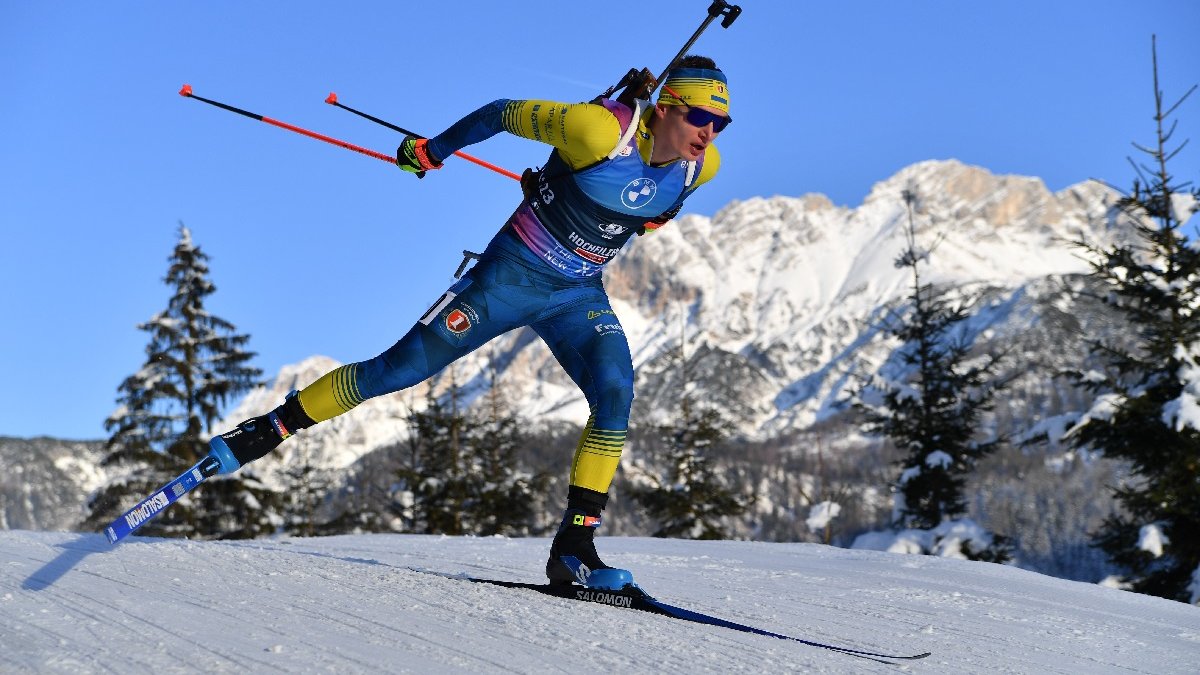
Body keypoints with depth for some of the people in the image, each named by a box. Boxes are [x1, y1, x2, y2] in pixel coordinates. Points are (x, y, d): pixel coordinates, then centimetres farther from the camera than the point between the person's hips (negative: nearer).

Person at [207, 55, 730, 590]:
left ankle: (573, 549, -15)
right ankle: (269, 429, 14)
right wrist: (432, 151, -1)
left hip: (580, 294, 4)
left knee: (616, 394, -20)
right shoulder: (601, 129, -27)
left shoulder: (703, 166, -10)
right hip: (509, 275, -4)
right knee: (397, 369, -3)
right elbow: (504, 113, -11)